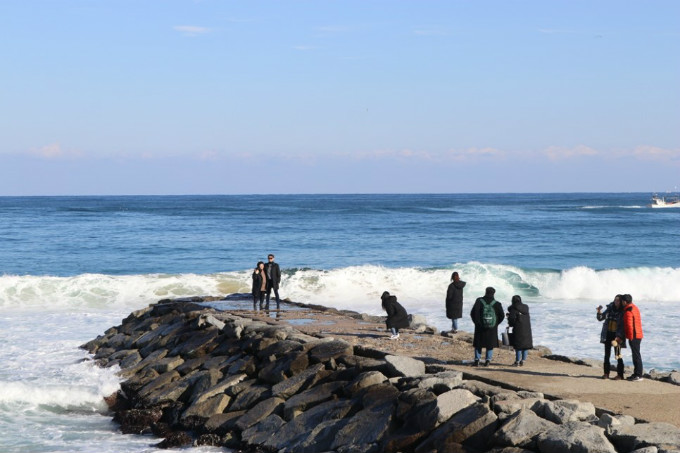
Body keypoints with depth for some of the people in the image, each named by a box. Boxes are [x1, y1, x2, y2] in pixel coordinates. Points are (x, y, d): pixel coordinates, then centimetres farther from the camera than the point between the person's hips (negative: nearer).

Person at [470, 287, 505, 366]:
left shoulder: (479, 301, -9)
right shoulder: (496, 304, -9)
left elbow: (473, 313, -13)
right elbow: (502, 316, -8)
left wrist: (477, 322, 2)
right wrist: (496, 323, 7)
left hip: (480, 327, 0)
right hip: (492, 328, 0)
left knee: (478, 344, 13)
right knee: (490, 344, 14)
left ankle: (477, 360, 7)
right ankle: (488, 361, 8)